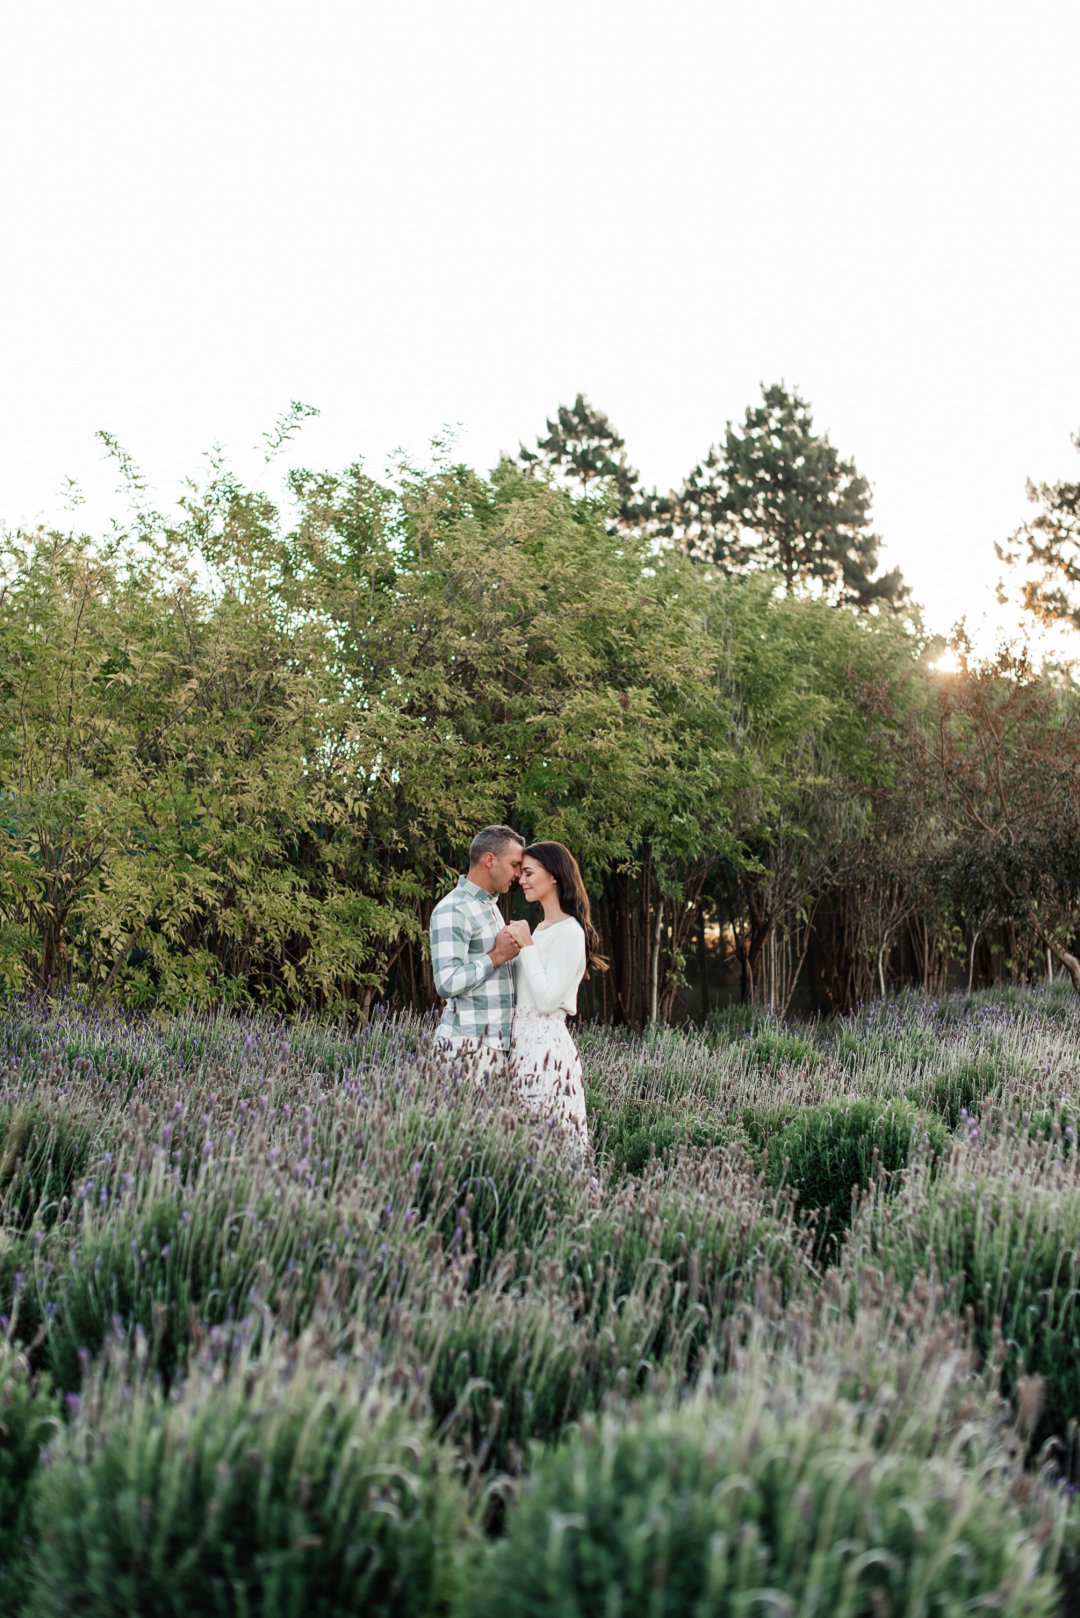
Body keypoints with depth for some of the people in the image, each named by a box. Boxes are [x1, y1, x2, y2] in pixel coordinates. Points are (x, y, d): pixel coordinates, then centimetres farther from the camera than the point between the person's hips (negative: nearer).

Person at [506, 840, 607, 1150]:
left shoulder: (569, 931, -10)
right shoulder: (540, 929, 16)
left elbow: (546, 1001, -16)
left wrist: (527, 947, -14)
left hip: (544, 1043, -9)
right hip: (523, 1040, 9)